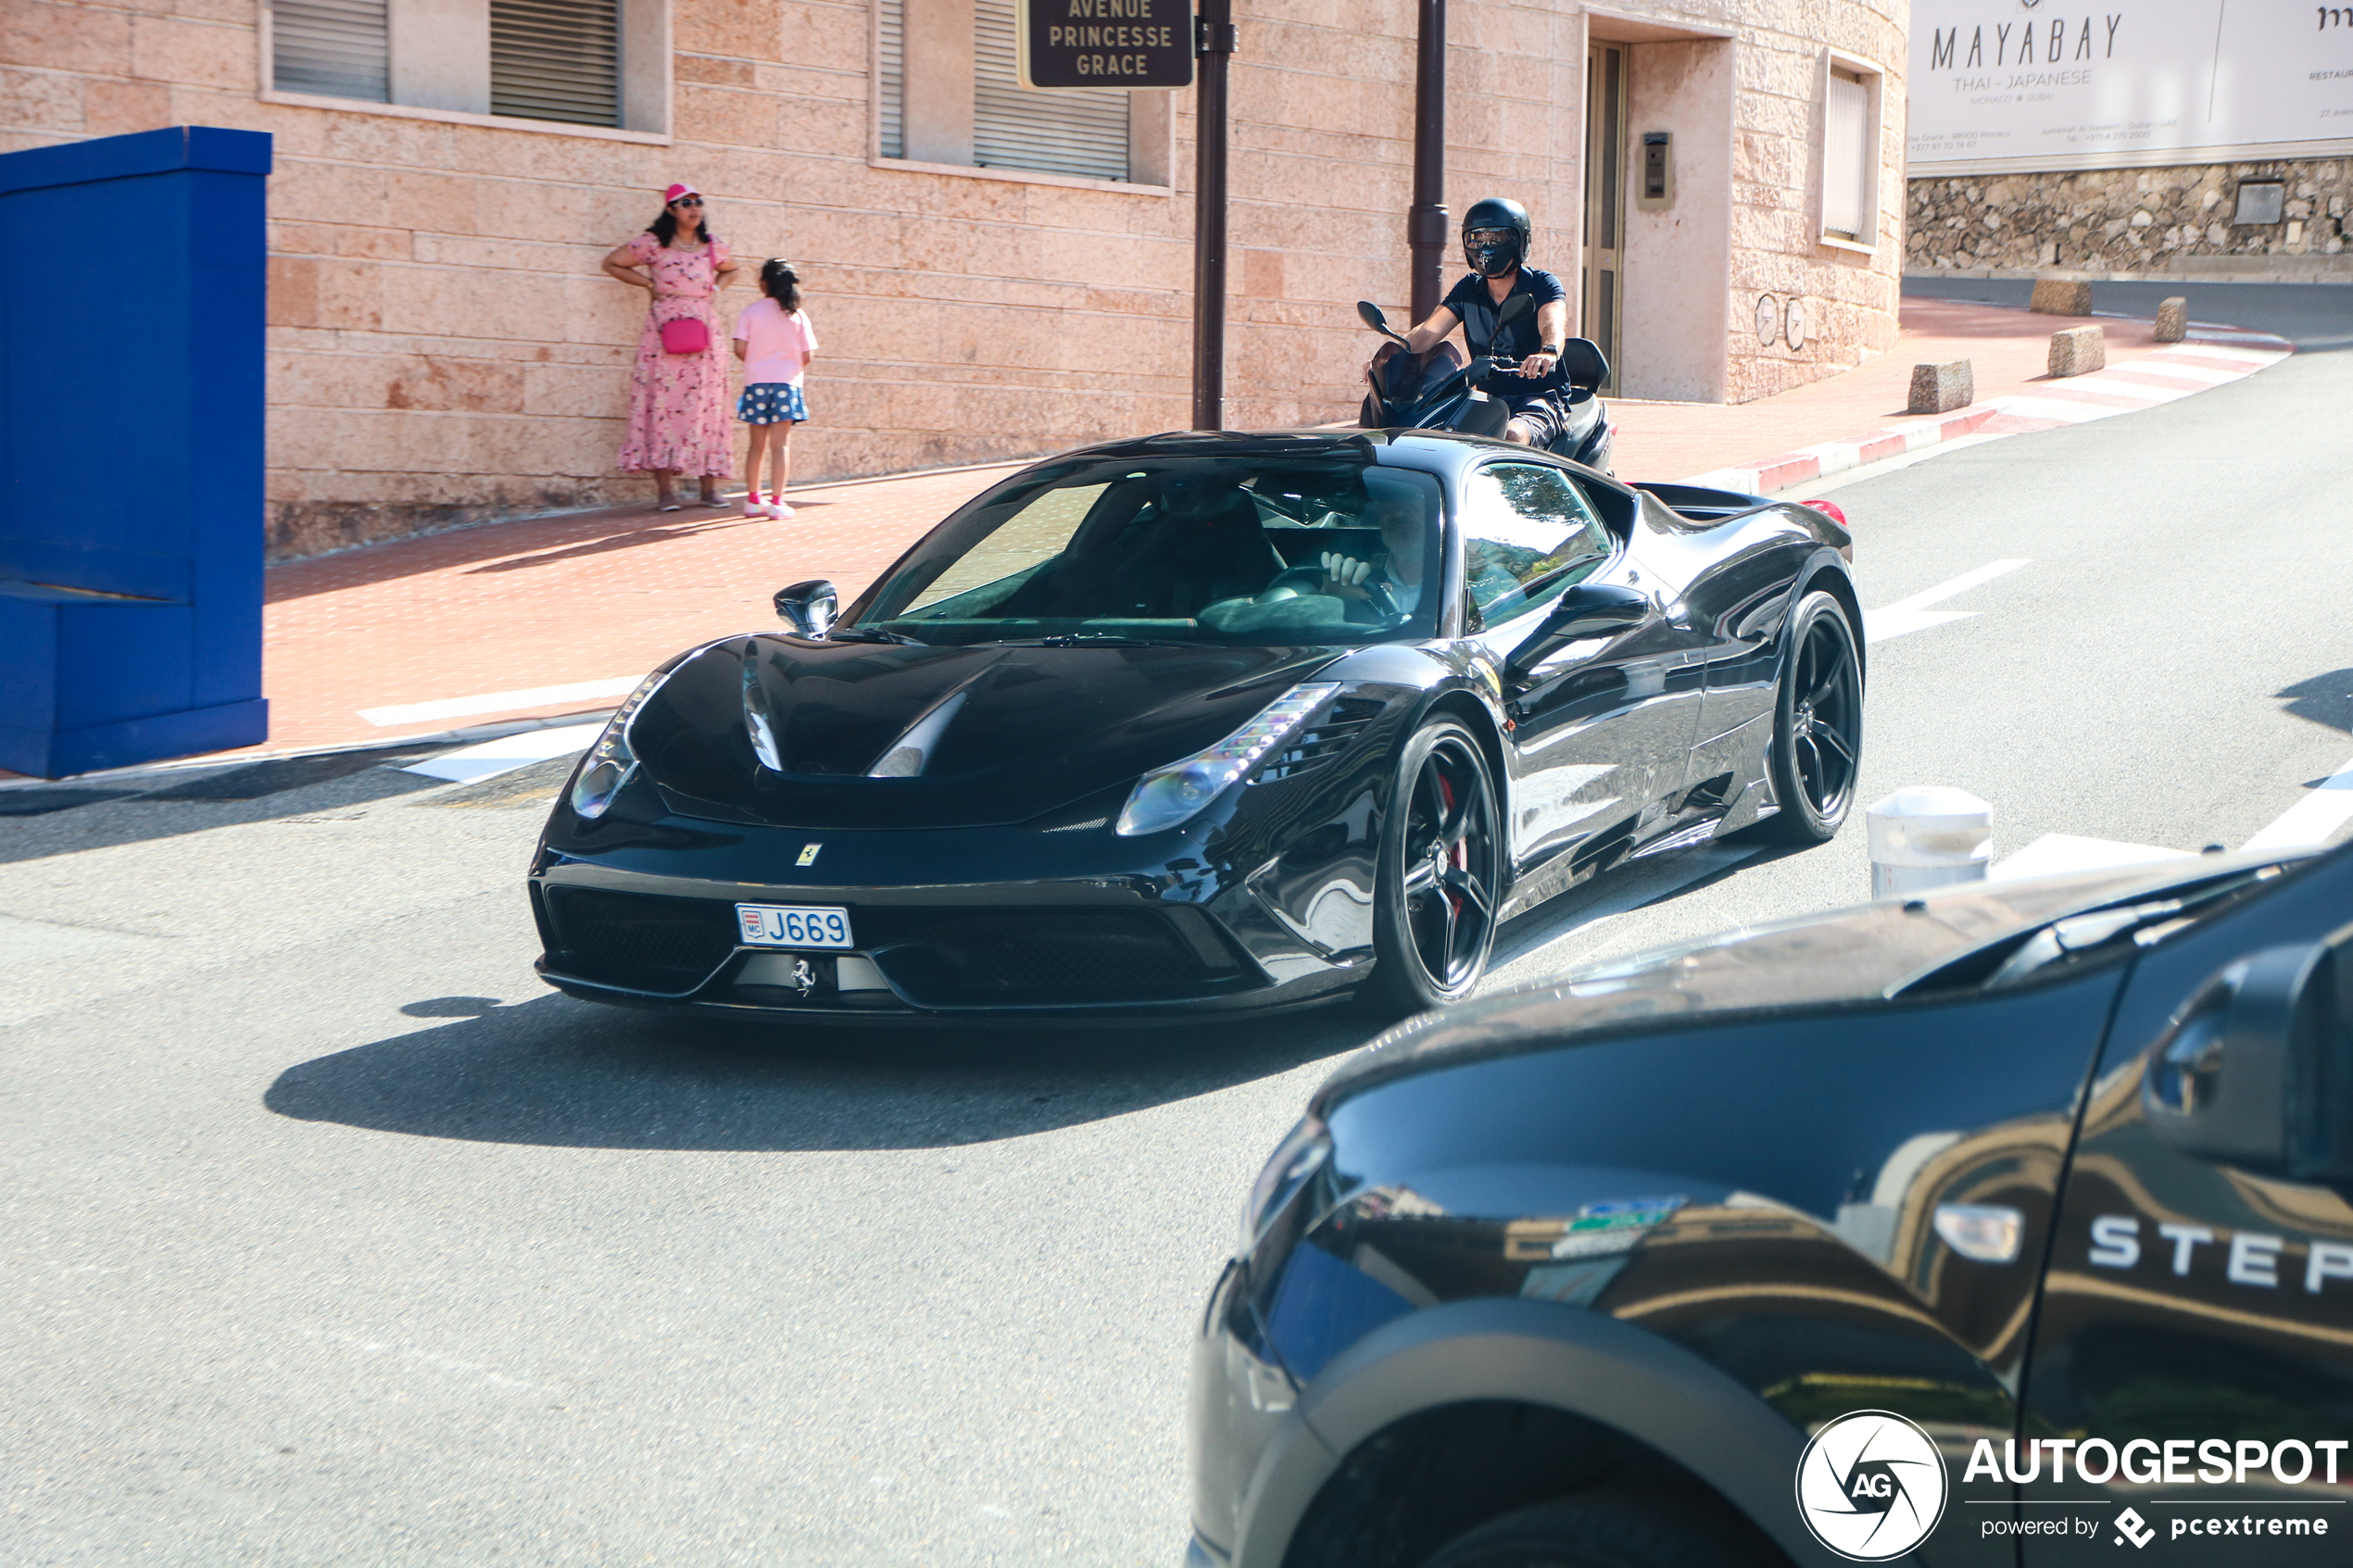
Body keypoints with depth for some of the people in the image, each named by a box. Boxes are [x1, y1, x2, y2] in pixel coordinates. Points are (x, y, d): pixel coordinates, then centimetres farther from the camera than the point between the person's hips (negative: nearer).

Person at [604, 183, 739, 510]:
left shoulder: (712, 247, 11)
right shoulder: (654, 243, 1)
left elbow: (731, 269, 32)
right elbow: (612, 263, 9)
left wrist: (715, 289, 12)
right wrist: (649, 284, 1)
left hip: (703, 330, 3)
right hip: (665, 329, -3)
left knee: (705, 404, 1)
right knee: (664, 400, -8)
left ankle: (708, 486, 5)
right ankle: (665, 488, -8)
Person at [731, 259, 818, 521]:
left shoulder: (751, 311, -2)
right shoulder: (798, 315, -1)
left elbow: (740, 349, -8)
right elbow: (807, 356, -2)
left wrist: (755, 362, 12)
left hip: (756, 382, 1)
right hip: (787, 382, -1)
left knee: (758, 445, 12)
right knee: (781, 445, -1)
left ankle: (753, 500, 18)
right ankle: (777, 502, -6)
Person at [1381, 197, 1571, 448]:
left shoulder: (1541, 284, -3)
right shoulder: (1468, 289, 12)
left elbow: (1553, 324, -24)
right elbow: (1429, 331, -1)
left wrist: (1548, 353, -49)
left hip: (1538, 397, -5)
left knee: (1513, 436, -36)